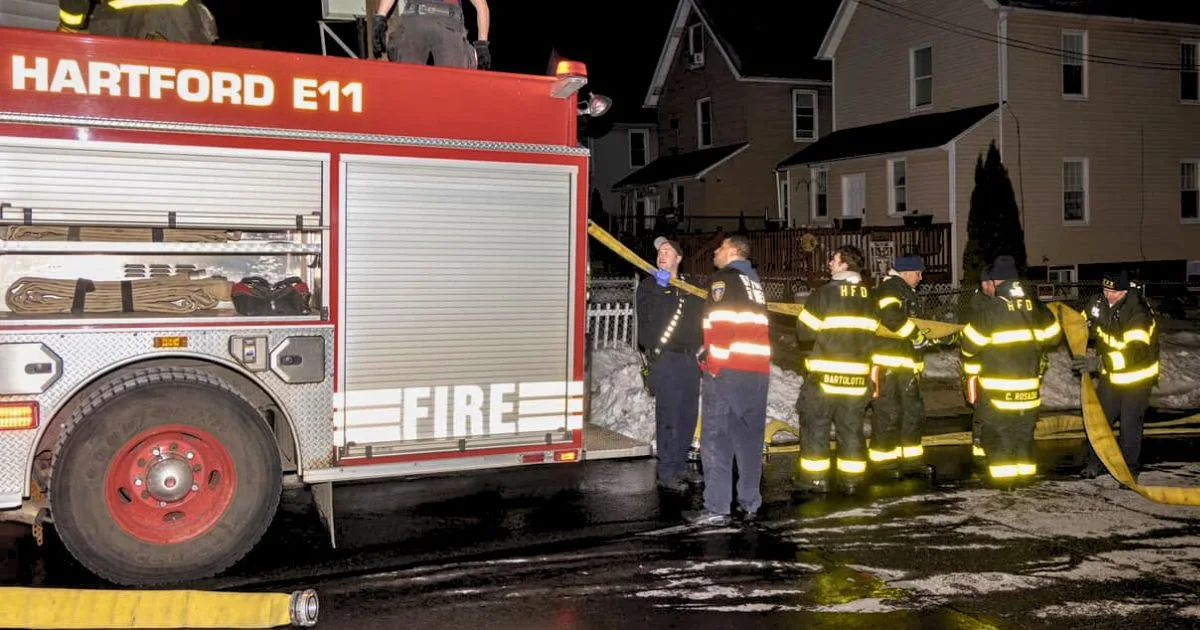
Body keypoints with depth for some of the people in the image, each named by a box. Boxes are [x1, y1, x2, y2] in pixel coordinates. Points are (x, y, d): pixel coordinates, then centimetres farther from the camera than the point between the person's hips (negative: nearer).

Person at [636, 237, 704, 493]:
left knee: (688, 415, 10)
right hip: (664, 358, -5)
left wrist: (701, 346, 7)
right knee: (668, 416, -6)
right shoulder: (649, 285, 2)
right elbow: (646, 317, -12)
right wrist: (659, 288, -19)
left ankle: (680, 466, 23)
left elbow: (701, 317, 20)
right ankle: (666, 473, 1)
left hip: (689, 358, 6)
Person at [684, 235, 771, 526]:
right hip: (759, 371, 8)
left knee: (716, 437, -4)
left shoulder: (725, 278, -3)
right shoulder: (755, 282, 21)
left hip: (728, 370, -7)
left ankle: (717, 508, -5)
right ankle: (750, 504, 16)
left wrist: (713, 362, -9)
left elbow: (720, 323, -14)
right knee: (749, 437, 12)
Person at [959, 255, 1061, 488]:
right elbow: (1053, 336, 12)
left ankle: (1003, 475, 4)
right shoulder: (1036, 306, -1)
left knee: (997, 429, 6)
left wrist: (970, 362, 8)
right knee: (1024, 430, 18)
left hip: (997, 389, -5)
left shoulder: (989, 309, -17)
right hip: (1029, 387, 5)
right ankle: (1026, 471, 24)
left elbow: (969, 344, -13)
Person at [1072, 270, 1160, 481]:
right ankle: (1095, 462, 22)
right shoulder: (1099, 303, -9)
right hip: (1111, 375, 6)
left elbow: (1136, 352, -38)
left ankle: (1130, 468, 16)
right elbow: (1083, 324, 14)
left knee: (1130, 424, -1)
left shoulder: (1138, 313, -29)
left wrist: (1099, 362, -46)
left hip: (1137, 376, -5)